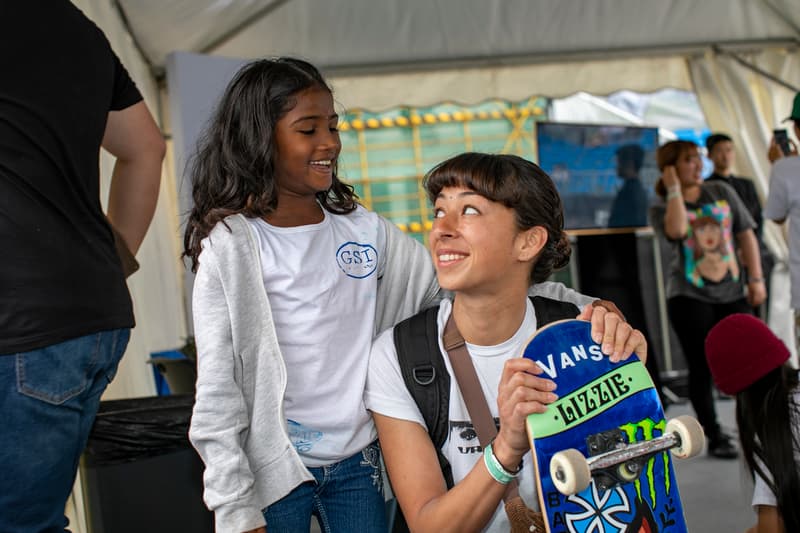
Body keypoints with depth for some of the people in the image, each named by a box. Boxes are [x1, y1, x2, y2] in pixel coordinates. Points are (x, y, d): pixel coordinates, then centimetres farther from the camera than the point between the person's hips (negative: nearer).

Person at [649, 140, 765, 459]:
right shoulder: (661, 208, 0)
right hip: (689, 297, -3)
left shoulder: (722, 193, 9)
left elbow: (746, 235, 8)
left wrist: (756, 279, 1)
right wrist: (674, 190, -13)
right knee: (702, 369, 0)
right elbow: (677, 231, -23)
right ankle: (714, 437, 10)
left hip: (731, 293, 3)